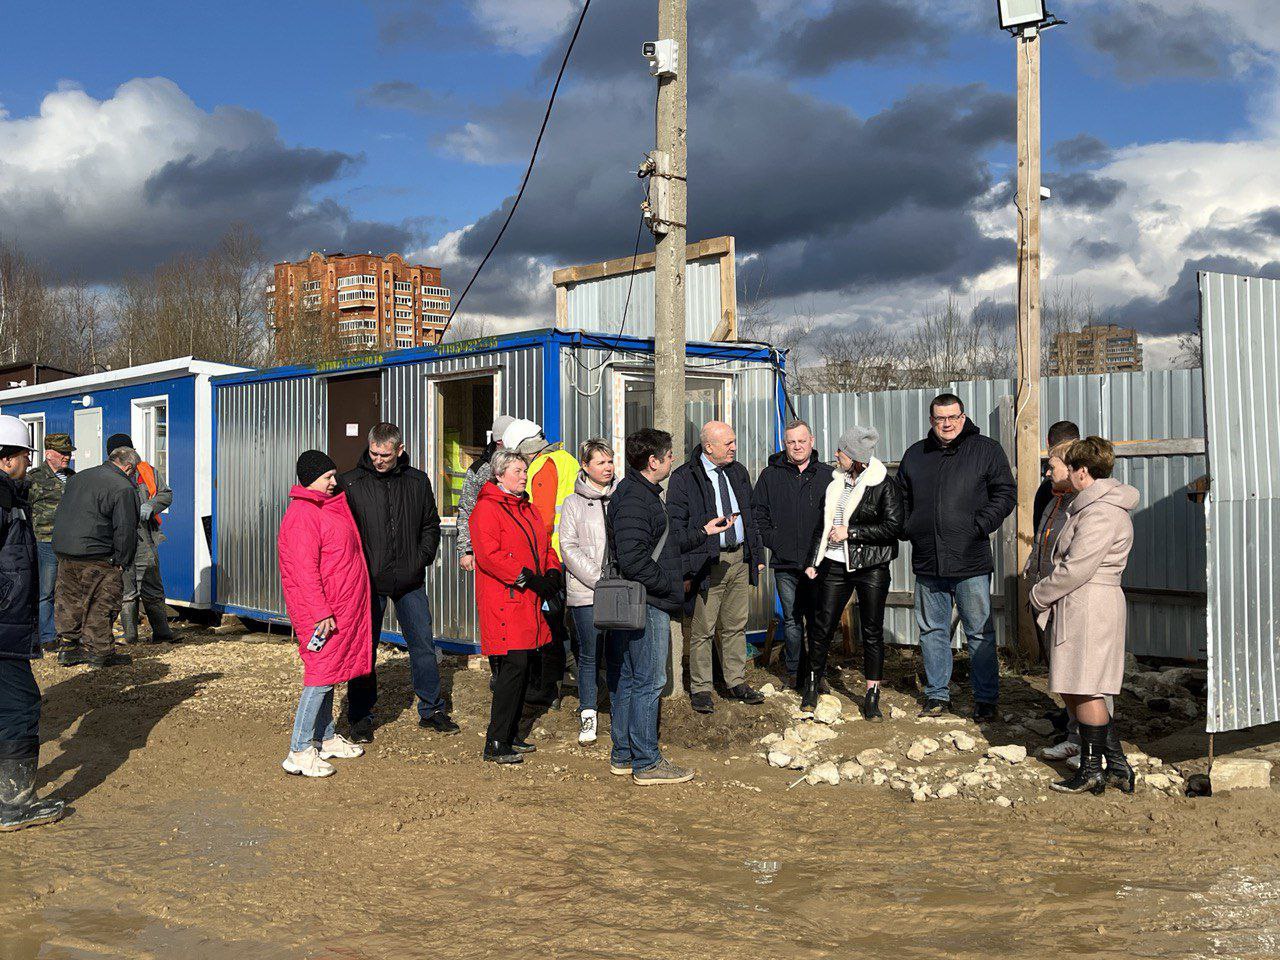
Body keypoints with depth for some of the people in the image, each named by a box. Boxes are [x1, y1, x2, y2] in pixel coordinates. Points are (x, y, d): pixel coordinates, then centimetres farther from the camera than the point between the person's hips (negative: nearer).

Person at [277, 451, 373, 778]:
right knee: (321, 673, -9)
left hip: (341, 609, 10)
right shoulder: (302, 514, -15)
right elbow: (305, 570, -21)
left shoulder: (329, 507, 17)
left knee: (329, 672, 16)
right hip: (320, 609, -10)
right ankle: (299, 752, -5)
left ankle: (326, 739, 27)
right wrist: (321, 613, -24)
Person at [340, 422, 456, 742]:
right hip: (368, 582, -2)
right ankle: (360, 718, 16)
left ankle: (431, 710, 22)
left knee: (423, 645, 8)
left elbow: (431, 525, 16)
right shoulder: (350, 483, -4)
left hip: (410, 582, 3)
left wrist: (423, 557, 3)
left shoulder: (418, 482, 5)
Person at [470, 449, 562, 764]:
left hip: (529, 603, 9)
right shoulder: (486, 508, -8)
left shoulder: (527, 508, 21)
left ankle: (511, 735, 21)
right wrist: (529, 577, -20)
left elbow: (544, 545, 25)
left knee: (522, 668, 11)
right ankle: (495, 744, -7)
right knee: (513, 667, -12)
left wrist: (552, 571, 4)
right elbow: (488, 555, -18)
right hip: (503, 601, -9)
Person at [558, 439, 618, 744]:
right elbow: (569, 548, -2)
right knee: (589, 655, 2)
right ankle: (587, 715, 15)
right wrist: (599, 579, -11)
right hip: (586, 593, -2)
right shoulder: (573, 503, 4)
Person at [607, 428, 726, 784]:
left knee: (626, 679, 14)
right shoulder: (633, 499, -17)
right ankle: (646, 762, 3)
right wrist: (670, 585, -16)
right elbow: (633, 560, -25)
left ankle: (623, 756, 23)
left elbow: (668, 543, 23)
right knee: (648, 682, -4)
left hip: (636, 605, 11)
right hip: (646, 603, -11)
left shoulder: (644, 494, 18)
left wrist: (704, 532, 25)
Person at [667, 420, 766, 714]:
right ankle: (700, 688, 11)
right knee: (702, 629, 0)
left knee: (736, 626, 13)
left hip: (740, 559, 6)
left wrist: (758, 555, 16)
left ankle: (736, 682, 24)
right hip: (707, 563, -6)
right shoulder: (684, 478, -7)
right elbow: (676, 525, -8)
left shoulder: (738, 472, 12)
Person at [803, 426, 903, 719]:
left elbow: (893, 527, -14)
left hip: (871, 566, -4)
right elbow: (823, 525, 18)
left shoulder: (884, 486, -7)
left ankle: (871, 697, 11)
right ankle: (812, 684, 20)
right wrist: (813, 561, 14)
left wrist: (850, 532, -14)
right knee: (823, 626, 4)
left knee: (872, 630, 3)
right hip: (834, 564, 4)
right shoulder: (836, 482, 10)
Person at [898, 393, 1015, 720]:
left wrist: (981, 525, -11)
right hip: (927, 561, 4)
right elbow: (901, 498, 21)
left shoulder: (986, 450, 2)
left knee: (980, 632, 2)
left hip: (971, 561, -4)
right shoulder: (915, 454, 12)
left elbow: (1006, 493, 1)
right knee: (932, 630, 11)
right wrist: (908, 529, 6)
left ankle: (986, 699, 12)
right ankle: (937, 695, 22)